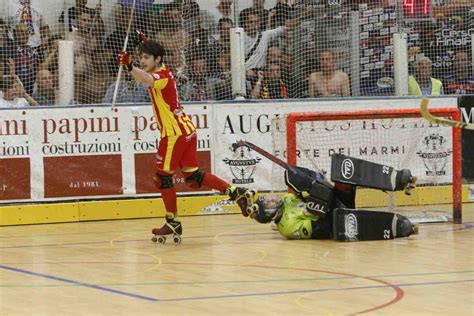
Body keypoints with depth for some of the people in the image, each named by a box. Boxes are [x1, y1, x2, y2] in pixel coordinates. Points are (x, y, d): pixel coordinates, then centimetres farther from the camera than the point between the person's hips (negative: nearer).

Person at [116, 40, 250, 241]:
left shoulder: (162, 75, -14)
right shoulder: (163, 71, 14)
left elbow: (147, 80, -40)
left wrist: (130, 67, -56)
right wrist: (146, 44, 39)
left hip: (175, 133, -10)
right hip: (186, 129, 10)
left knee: (163, 176, -1)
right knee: (193, 177, 11)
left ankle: (173, 223, 4)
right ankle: (234, 192, 7)